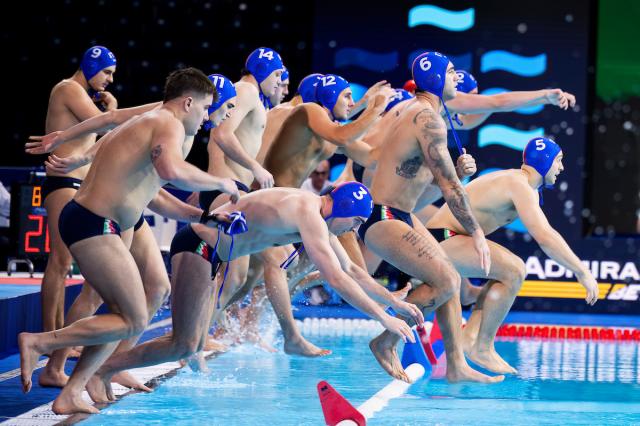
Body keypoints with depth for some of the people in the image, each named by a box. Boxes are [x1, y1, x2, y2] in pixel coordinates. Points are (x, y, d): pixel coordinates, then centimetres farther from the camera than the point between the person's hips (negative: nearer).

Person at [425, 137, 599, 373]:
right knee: (513, 272, -22)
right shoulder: (520, 185, -17)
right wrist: (583, 273, -24)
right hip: (442, 238, -11)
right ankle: (482, 348, -14)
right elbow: (544, 237, -27)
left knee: (511, 270, 23)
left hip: (440, 242, 11)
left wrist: (578, 268, 19)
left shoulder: (525, 187, 17)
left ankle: (470, 335, 8)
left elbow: (546, 232, 26)